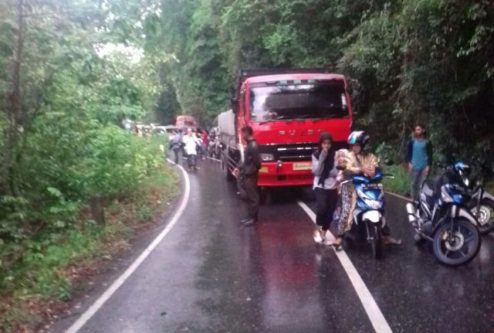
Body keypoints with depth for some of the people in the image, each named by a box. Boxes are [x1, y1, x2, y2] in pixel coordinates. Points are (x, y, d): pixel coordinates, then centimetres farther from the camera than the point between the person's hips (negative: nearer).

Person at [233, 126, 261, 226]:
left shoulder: (253, 146, -19)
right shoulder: (249, 145, 11)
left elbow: (256, 163, -23)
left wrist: (246, 172, -16)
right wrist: (238, 168, 10)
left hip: (250, 176, -10)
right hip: (245, 175, 10)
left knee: (252, 197, -1)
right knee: (247, 196, 14)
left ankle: (253, 217, 7)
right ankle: (250, 216, 23)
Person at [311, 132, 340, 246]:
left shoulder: (335, 155, 2)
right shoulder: (316, 155, 1)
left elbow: (337, 171, 1)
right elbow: (316, 172, -8)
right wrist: (322, 158, -15)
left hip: (332, 187, 2)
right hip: (320, 186, -2)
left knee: (330, 212, 4)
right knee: (322, 207, -23)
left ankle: (324, 233, 21)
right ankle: (317, 229, -2)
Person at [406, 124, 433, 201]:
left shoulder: (427, 142, 4)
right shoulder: (412, 141, 5)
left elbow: (430, 155, 5)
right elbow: (408, 152, 7)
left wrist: (428, 166, -4)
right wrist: (409, 162, -6)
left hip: (424, 167, 0)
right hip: (414, 166, 0)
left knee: (422, 184, -2)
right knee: (413, 184, 0)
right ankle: (414, 200, 8)